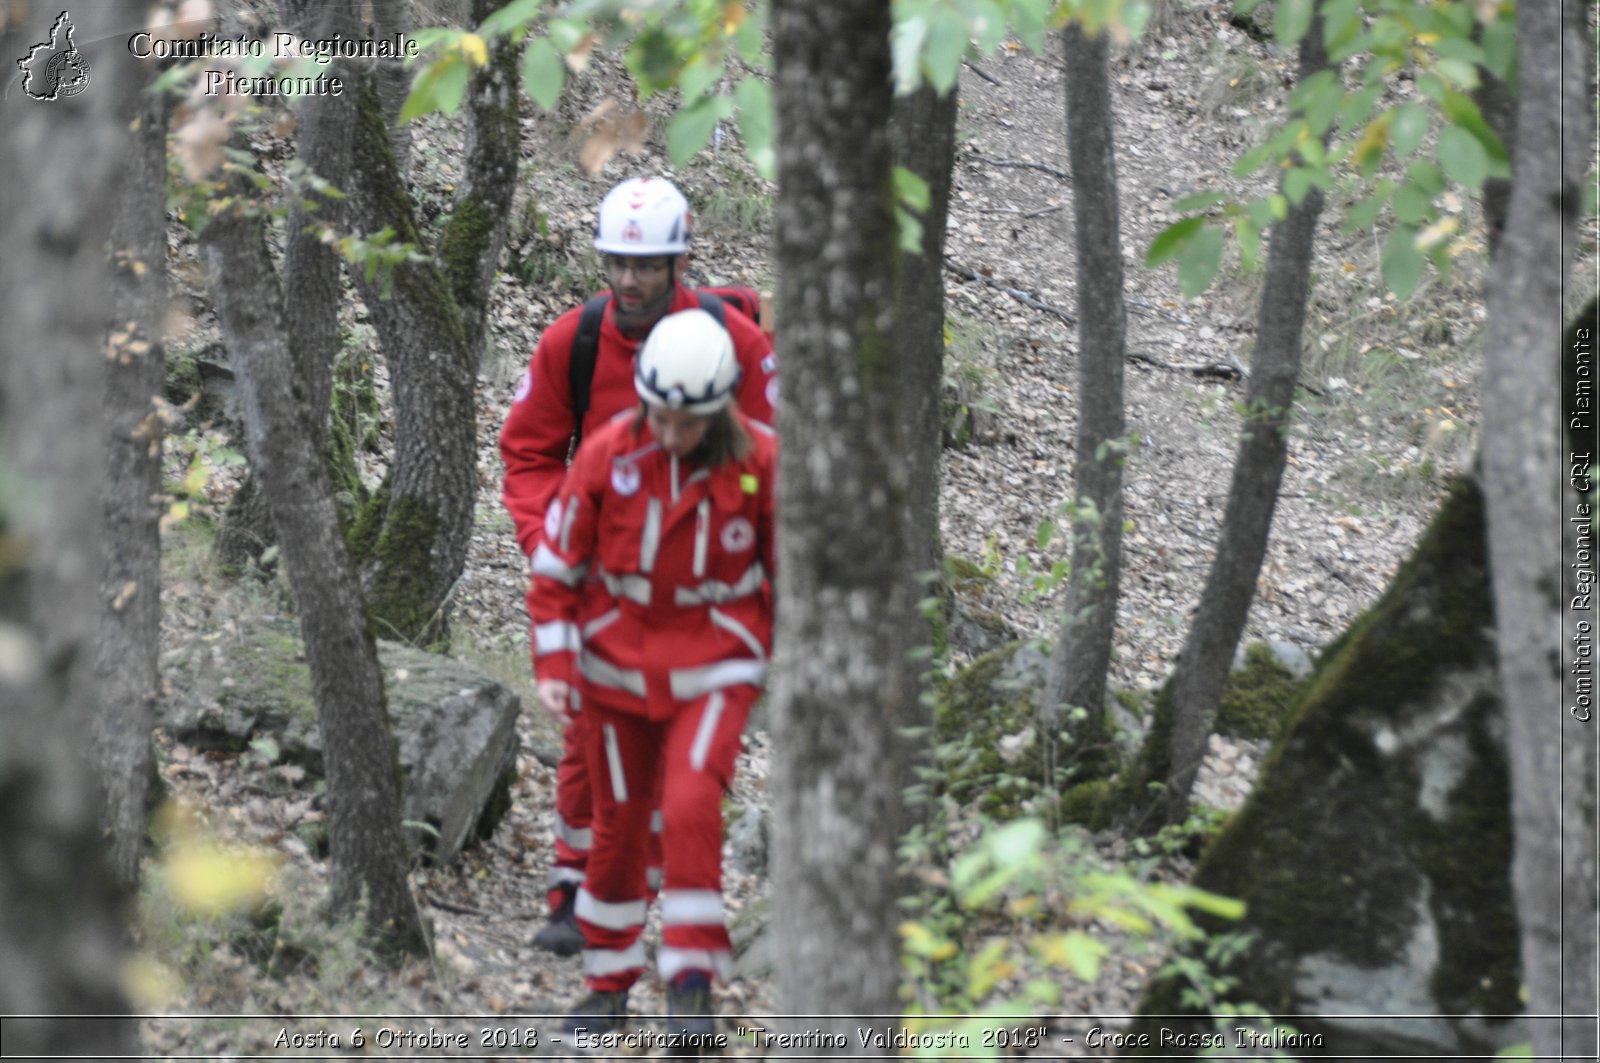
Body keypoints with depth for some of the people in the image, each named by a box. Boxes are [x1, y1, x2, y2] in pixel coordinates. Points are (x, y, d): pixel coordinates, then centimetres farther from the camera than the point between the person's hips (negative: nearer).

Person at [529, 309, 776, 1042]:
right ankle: (608, 984, 25)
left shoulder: (759, 460, -11)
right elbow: (557, 561, -1)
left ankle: (692, 986, -13)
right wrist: (554, 664, -6)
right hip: (619, 664, 2)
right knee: (620, 823, 9)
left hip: (713, 669, -2)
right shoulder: (608, 453, -11)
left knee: (691, 808, -20)